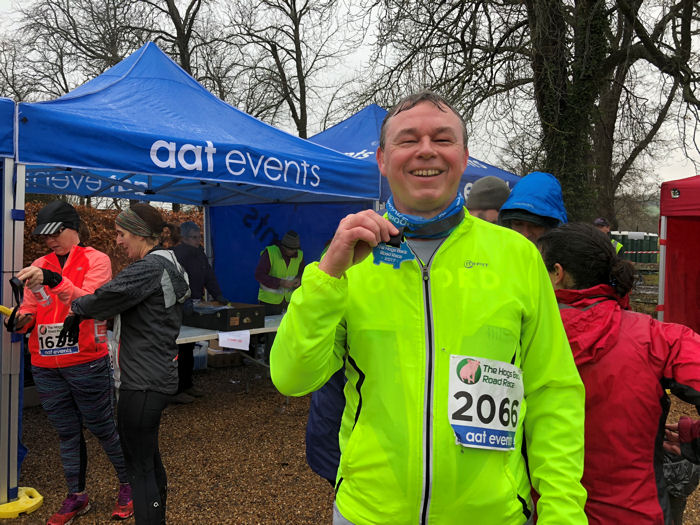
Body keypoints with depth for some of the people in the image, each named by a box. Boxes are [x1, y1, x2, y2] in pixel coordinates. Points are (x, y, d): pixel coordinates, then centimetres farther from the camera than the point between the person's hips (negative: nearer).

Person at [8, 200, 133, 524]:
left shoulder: (96, 260, -4)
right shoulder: (39, 266, 11)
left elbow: (89, 301, -17)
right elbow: (29, 311, 13)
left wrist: (53, 279, -29)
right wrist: (21, 320, -10)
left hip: (86, 363, -5)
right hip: (46, 367, 5)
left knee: (103, 428, 6)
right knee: (67, 433, 15)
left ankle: (127, 485, 26)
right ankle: (76, 497, 30)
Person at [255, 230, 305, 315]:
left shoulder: (299, 254, 0)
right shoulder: (270, 253, -15)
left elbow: (301, 271, 18)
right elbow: (259, 275, -17)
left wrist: (299, 279, -6)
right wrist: (280, 282, -24)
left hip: (289, 299, 4)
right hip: (269, 300, -4)